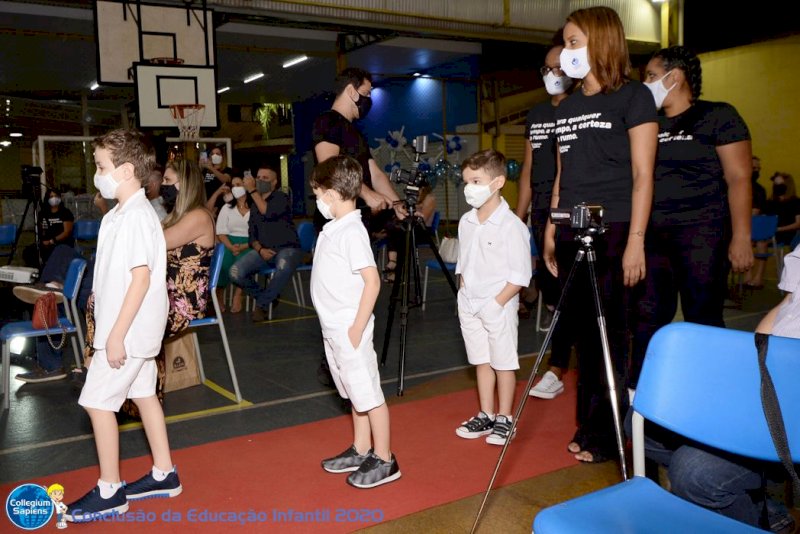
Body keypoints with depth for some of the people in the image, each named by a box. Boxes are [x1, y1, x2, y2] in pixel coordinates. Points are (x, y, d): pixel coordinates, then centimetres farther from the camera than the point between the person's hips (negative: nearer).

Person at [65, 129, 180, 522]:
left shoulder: (136, 216, -19)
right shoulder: (120, 214, 11)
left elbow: (142, 277, -24)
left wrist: (117, 334, -22)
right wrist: (110, 328, 19)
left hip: (128, 329, -10)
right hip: (134, 328, 10)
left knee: (97, 401, -2)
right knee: (143, 393, 15)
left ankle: (109, 492, 11)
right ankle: (164, 475, 27)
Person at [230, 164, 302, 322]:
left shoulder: (281, 197, -1)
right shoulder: (254, 206, 18)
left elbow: (268, 212, -22)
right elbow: (252, 235, 13)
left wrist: (252, 190, -16)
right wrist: (260, 249, -8)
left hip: (286, 248, -5)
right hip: (263, 250, 5)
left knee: (284, 266, -41)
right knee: (235, 272, -20)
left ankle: (262, 303, -16)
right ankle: (269, 296, 4)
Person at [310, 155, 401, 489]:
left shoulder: (351, 232, -19)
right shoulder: (333, 229, 9)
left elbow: (372, 281, -23)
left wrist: (357, 328, -22)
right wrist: (339, 326, 14)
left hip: (348, 329, -9)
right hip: (332, 328, 9)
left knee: (368, 394, 2)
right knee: (354, 392, 19)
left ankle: (384, 461, 15)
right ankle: (360, 451, 33)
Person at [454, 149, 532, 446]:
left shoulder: (511, 226, -16)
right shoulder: (466, 221, 5)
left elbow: (519, 276, -15)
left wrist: (497, 303, -18)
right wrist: (464, 295, 8)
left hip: (499, 306, -6)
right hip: (469, 306, 7)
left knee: (503, 363, 6)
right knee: (481, 361, 15)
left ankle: (504, 419, 20)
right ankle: (485, 415, 27)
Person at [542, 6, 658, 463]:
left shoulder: (633, 97, -2)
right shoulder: (566, 109, 16)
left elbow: (642, 175, -8)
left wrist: (635, 240, -15)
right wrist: (551, 232, 12)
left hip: (613, 232, -6)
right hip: (572, 233, 6)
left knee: (609, 335, 0)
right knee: (584, 332, 10)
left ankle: (606, 434, 13)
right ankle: (588, 426, 22)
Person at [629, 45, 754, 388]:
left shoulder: (718, 116, -1)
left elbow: (739, 179, -6)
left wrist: (741, 238, -13)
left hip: (701, 232, -5)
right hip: (653, 234, 5)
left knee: (703, 319, 2)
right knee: (649, 315, 6)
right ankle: (637, 392, 16)